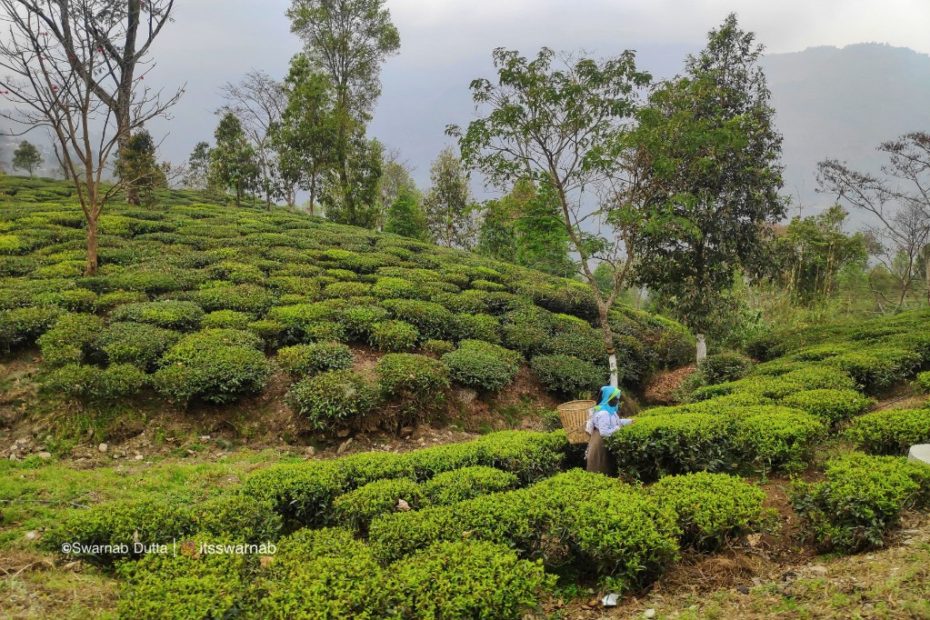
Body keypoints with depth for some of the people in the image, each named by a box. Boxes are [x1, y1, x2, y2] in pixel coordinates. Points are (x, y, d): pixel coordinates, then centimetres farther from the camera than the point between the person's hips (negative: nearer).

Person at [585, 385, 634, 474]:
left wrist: (629, 421, 12)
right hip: (602, 443, -10)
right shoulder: (603, 413, -28)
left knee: (607, 466, 19)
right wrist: (618, 428, -22)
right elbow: (604, 432, -31)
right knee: (602, 469, 3)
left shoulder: (609, 409, 4)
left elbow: (615, 421, 18)